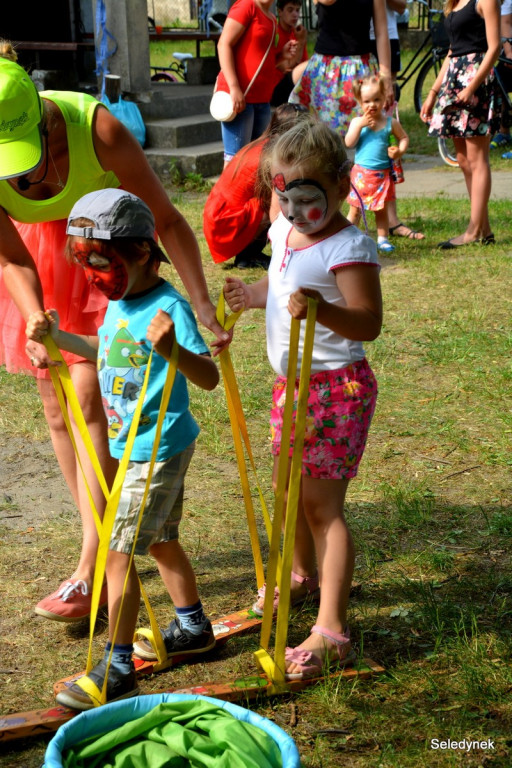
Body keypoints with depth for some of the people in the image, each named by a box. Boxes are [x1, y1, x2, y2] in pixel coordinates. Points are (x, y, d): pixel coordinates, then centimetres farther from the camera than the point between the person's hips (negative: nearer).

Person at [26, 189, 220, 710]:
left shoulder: (168, 308, -23)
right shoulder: (120, 302, 4)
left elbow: (210, 378, -31)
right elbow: (104, 350, 24)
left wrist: (174, 351, -49)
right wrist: (56, 337, 13)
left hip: (157, 450, -10)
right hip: (134, 447, 10)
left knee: (117, 551, -6)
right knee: (160, 540, 22)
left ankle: (117, 665, 4)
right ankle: (192, 626, 40)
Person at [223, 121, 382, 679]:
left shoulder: (349, 247, -20)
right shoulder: (284, 234, 5)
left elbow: (369, 323, -28)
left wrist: (323, 309, -45)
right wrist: (251, 295, 5)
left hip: (336, 387, -9)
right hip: (291, 382, 9)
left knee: (321, 504, -8)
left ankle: (330, 632, -2)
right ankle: (302, 574, 47)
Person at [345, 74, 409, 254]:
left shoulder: (391, 123, 0)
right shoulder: (357, 122, -2)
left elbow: (404, 138, 11)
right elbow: (349, 143, -11)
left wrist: (400, 151, -9)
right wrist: (360, 125, -20)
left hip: (382, 174, 1)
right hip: (361, 172, -1)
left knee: (381, 210, 11)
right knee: (355, 210, 6)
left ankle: (382, 239, 21)